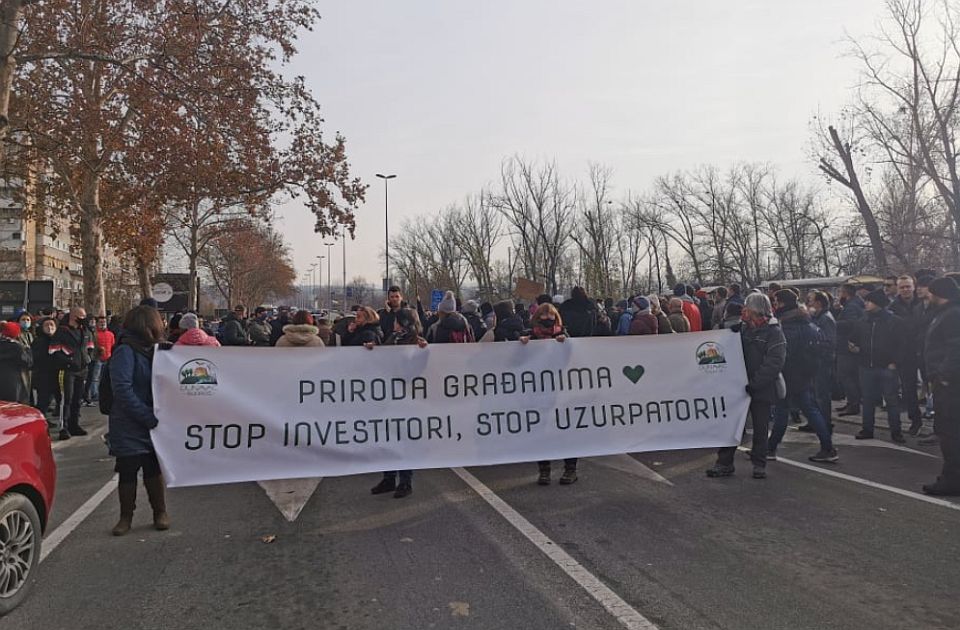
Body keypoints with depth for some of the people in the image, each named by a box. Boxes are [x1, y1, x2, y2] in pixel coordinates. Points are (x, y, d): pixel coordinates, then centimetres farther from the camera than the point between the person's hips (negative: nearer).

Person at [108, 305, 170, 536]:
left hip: (153, 424, 5)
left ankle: (160, 512, 23)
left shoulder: (153, 350, 9)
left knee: (154, 468, 10)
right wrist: (148, 417, -22)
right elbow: (122, 389, -21)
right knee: (128, 471, 6)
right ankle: (126, 517, 22)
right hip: (129, 427, -5)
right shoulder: (125, 352, -14)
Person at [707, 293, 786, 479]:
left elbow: (775, 362, -19)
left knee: (760, 428, 8)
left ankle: (759, 465, 21)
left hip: (762, 389, -5)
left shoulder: (774, 332, -9)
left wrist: (755, 383, -24)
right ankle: (724, 463, 14)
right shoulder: (744, 328, 8)